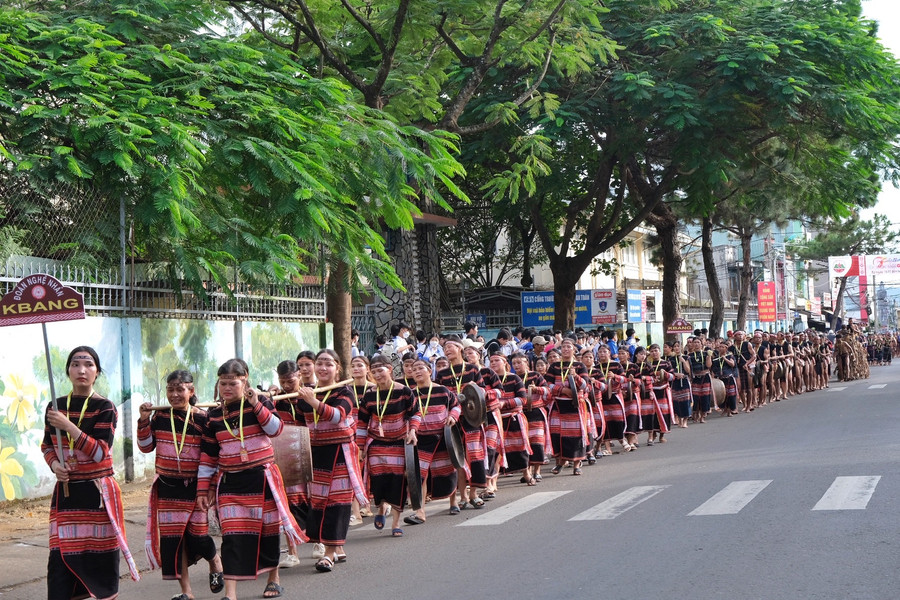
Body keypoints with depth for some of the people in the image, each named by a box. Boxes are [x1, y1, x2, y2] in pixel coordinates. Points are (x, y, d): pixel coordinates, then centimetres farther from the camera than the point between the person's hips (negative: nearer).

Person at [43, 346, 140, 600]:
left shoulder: (105, 408, -6)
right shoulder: (55, 408, 6)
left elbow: (100, 453, -14)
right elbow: (47, 446, 17)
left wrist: (69, 426, -22)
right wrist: (54, 465, -5)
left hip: (97, 493, -3)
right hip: (65, 493, 3)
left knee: (101, 557, 0)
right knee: (62, 557, -2)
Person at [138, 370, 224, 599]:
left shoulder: (202, 417, -5)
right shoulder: (159, 416, 2)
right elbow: (146, 446, 4)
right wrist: (144, 421, -7)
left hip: (194, 485, -3)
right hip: (168, 486, 3)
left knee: (197, 534, -1)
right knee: (173, 536, 3)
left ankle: (215, 563, 34)